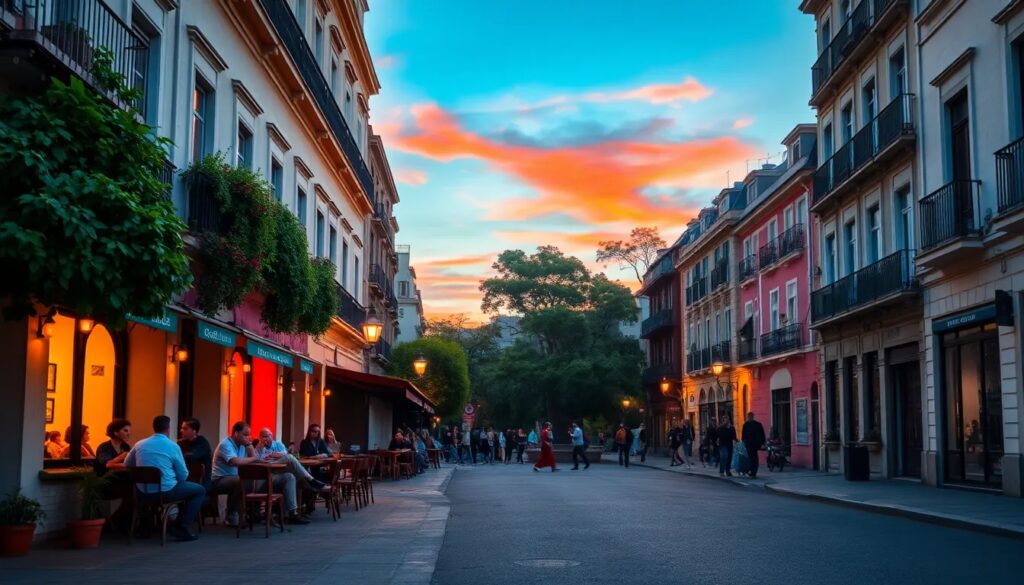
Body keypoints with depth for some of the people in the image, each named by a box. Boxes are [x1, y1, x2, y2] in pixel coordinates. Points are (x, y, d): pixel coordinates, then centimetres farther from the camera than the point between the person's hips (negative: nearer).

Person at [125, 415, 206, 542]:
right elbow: (183, 475, -2)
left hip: (143, 493, 6)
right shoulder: (173, 446, -6)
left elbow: (127, 465, 21)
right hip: (166, 492, -6)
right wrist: (174, 478, 20)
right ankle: (183, 528, 7)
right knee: (200, 490, 15)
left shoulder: (139, 444, 6)